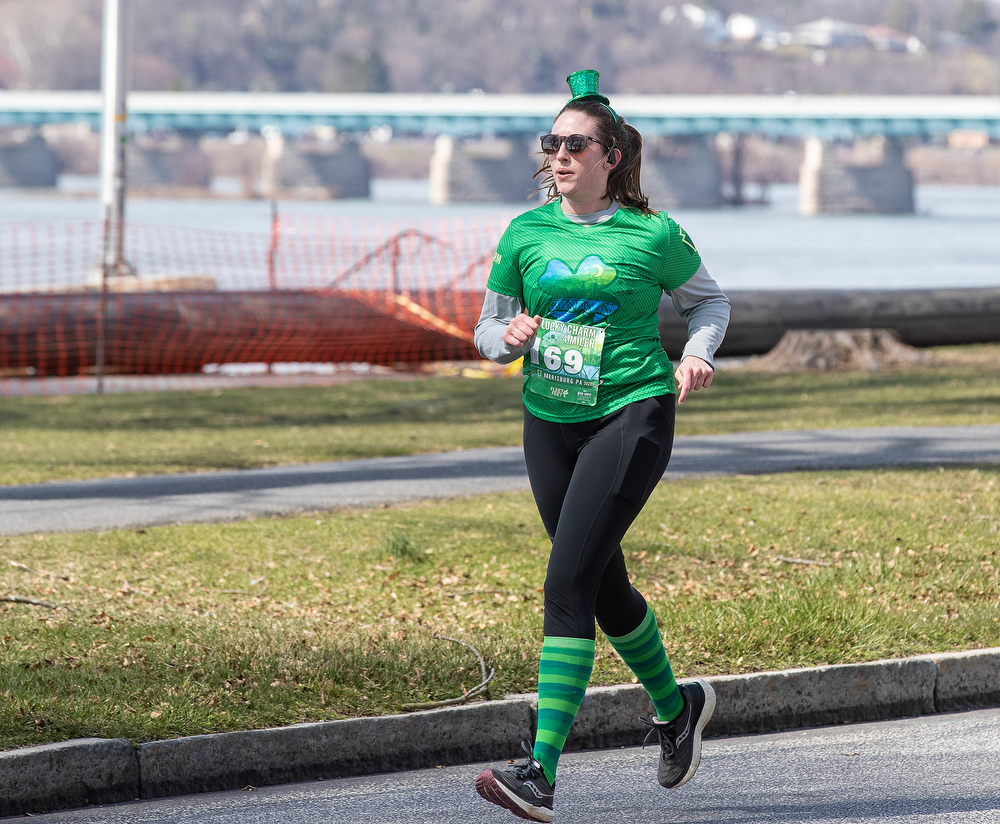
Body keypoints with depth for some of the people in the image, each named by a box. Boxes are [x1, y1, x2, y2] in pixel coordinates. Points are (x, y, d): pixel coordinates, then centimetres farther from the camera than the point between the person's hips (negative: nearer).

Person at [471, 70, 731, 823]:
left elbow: (709, 300, 14)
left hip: (633, 415, -5)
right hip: (550, 422, 5)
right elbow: (487, 330, 12)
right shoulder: (526, 233, 5)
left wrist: (698, 356, -5)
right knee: (606, 589, 16)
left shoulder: (654, 235, -3)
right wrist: (511, 337, -11)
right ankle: (676, 706, 44)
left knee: (568, 583, -17)